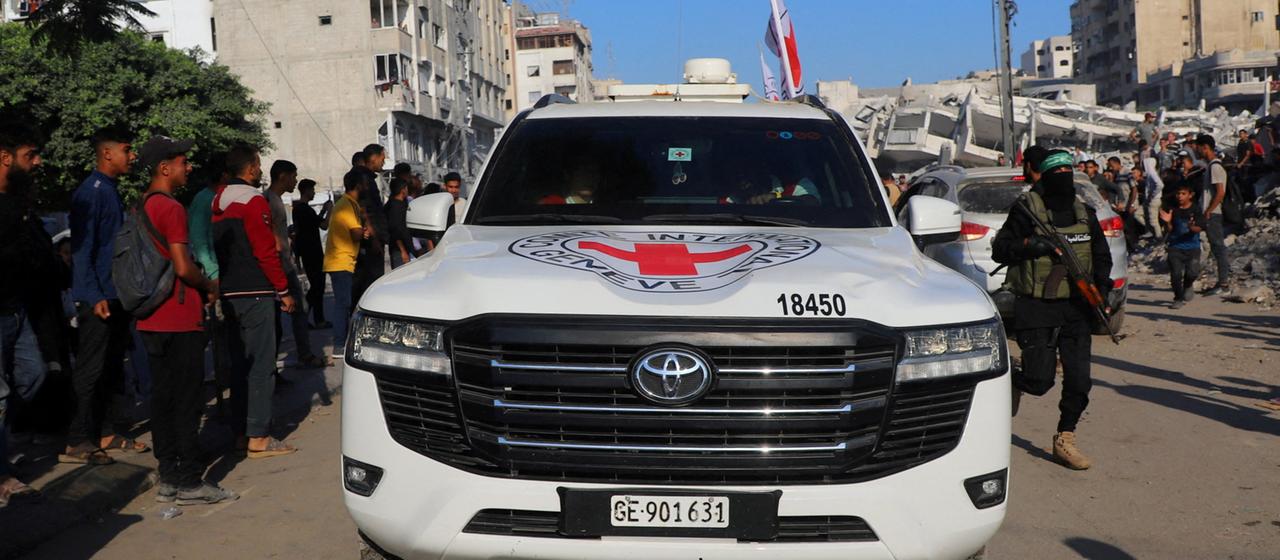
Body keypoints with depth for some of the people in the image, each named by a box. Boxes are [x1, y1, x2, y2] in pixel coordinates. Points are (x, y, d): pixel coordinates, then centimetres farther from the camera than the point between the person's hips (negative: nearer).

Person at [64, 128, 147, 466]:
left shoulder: (111, 191, 15)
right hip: (98, 298, -9)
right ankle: (78, 443, 3)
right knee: (91, 371, -4)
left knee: (114, 368, 14)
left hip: (117, 296, 9)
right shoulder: (91, 192, -13)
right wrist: (94, 297, -22)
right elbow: (81, 248, -18)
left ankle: (117, 433, 22)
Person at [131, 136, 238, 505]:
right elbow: (183, 267, -21)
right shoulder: (171, 208, -14)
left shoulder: (141, 207, 14)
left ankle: (168, 479, 17)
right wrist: (210, 286, -3)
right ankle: (190, 483, 0)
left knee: (163, 398, 11)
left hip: (151, 320, 9)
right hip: (179, 321, -9)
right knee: (187, 401, -4)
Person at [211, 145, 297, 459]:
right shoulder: (253, 201, -11)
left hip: (228, 293, 9)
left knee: (239, 363, 14)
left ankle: (240, 432, 18)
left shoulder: (218, 204, 15)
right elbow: (266, 252, -15)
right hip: (255, 293, -9)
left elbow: (216, 249, 19)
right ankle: (258, 437, -7)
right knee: (261, 364, -6)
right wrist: (283, 290, -9)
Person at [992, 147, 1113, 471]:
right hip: (1037, 310, -5)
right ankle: (1012, 382, 29)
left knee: (1079, 381, 2)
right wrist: (1028, 244, -23)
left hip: (1076, 309, 5)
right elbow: (999, 250, -6)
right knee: (1040, 380, -6)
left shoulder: (1085, 214, 11)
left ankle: (1064, 440, 17)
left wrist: (1101, 284, 1)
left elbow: (1102, 256, 19)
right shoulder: (1028, 210, -5)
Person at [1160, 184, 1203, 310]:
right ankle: (1178, 298, 14)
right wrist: (1168, 222, -15)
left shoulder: (1195, 210, -2)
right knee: (1175, 274, -5)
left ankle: (1187, 286, 20)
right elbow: (1170, 230, 5)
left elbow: (1199, 229, -10)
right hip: (1175, 247, 2)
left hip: (1192, 247, -2)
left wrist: (1191, 227, -32)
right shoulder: (1173, 210, 5)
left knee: (1192, 272, -15)